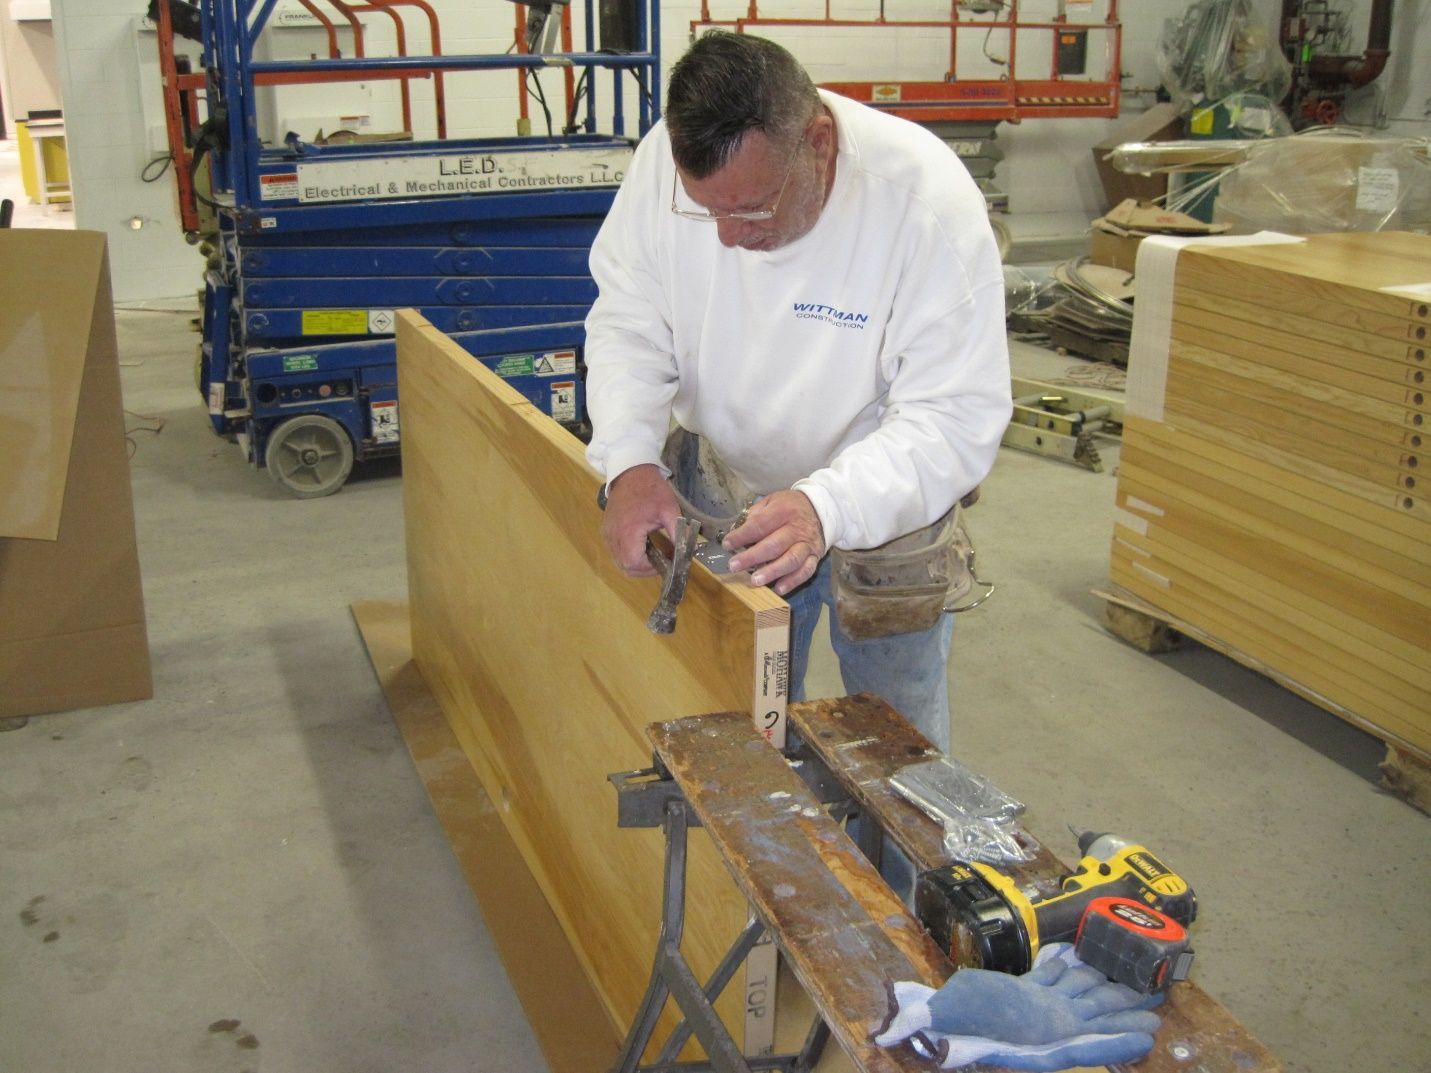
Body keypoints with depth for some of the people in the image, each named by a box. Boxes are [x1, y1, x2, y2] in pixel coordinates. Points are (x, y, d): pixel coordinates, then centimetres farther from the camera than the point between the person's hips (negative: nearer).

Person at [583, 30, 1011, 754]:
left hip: (887, 505, -2)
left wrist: (827, 507, -41)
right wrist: (631, 462, -24)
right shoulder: (665, 160, -19)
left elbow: (958, 418, -26)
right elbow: (629, 324, -7)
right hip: (721, 498, 3)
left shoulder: (927, 199, -29)